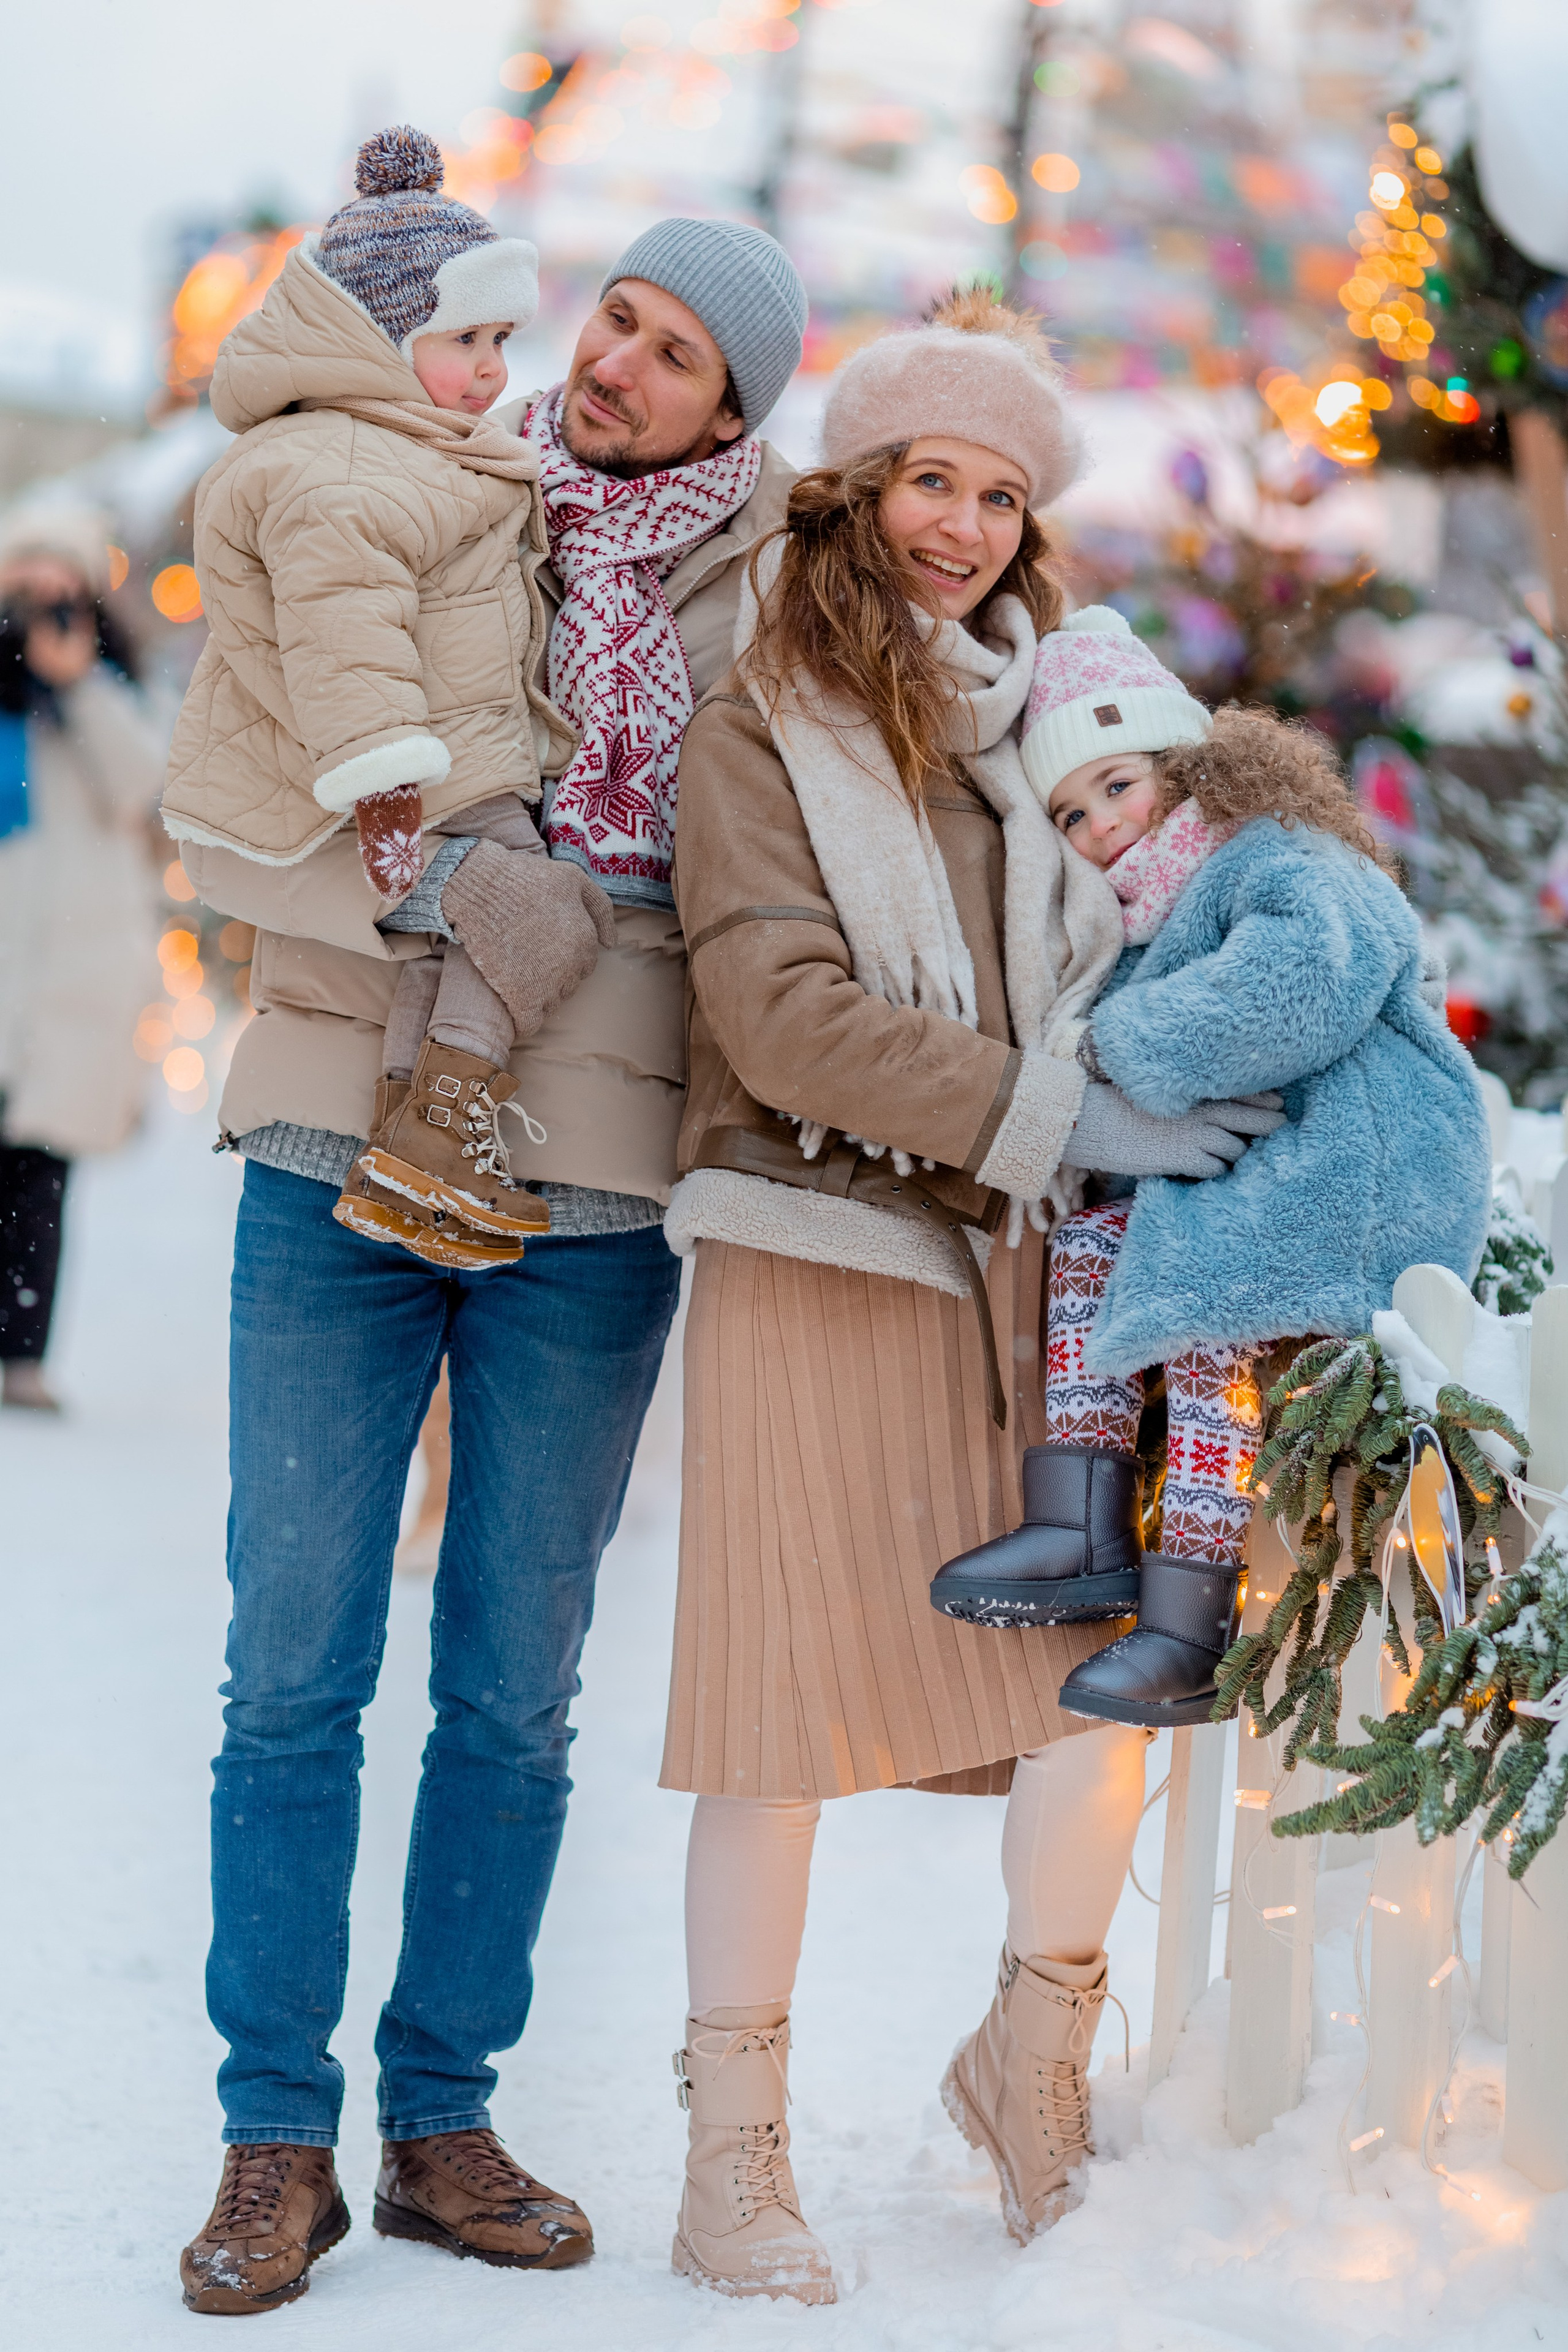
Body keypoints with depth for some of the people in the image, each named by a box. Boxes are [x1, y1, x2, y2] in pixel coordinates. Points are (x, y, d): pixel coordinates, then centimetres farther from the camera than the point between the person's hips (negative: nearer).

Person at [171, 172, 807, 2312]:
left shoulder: (755, 599, 6)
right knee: (295, 1671, -1)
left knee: (517, 1695, 6)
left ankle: (443, 2125, 18)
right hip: (342, 1147, -1)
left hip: (590, 1192, 1)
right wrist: (407, 885, -16)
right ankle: (277, 2140, 8)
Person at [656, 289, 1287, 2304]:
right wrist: (1057, 1119, -15)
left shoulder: (1064, 706, 14)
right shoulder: (759, 730, 0)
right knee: (788, 1694, -1)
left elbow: (1133, 939, 22)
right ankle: (734, 2159, 10)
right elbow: (785, 1006, -11)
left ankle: (1042, 2042, 19)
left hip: (1026, 1264, 4)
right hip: (816, 1251, -4)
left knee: (1107, 1649, -6)